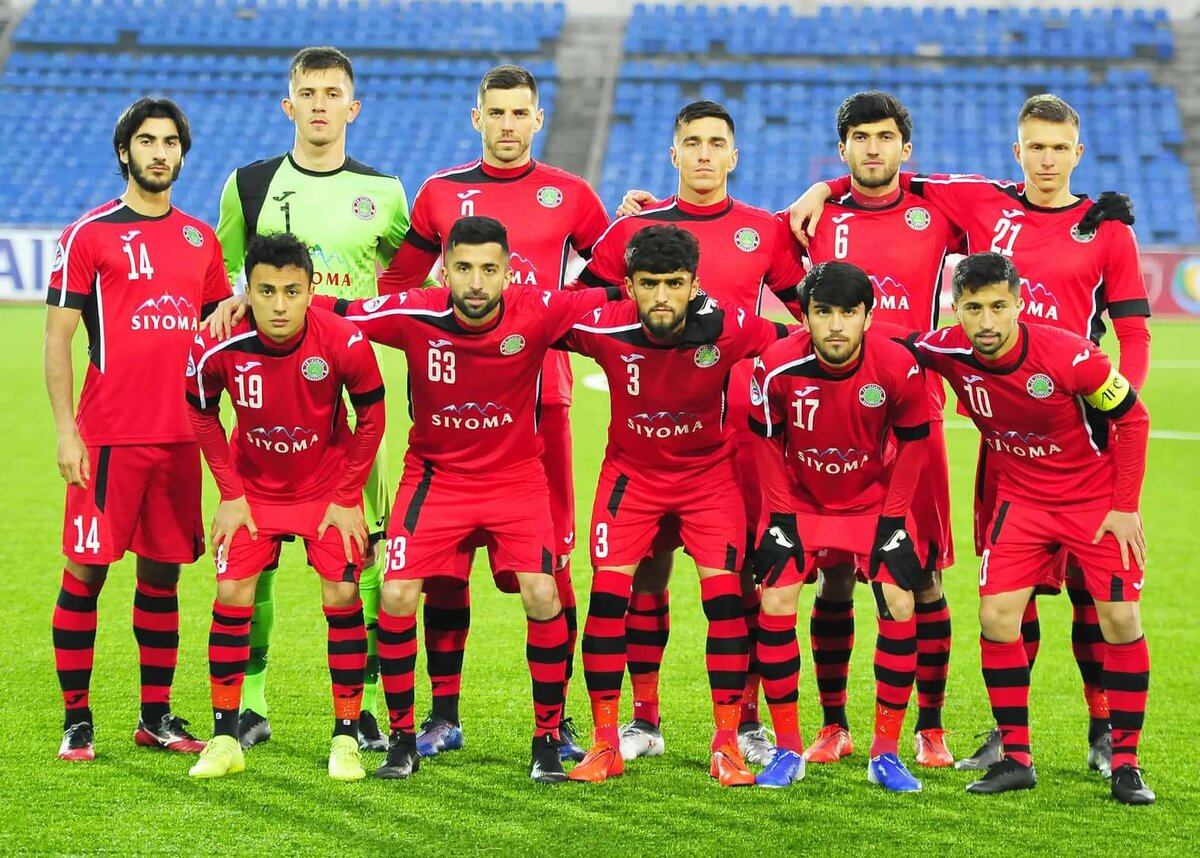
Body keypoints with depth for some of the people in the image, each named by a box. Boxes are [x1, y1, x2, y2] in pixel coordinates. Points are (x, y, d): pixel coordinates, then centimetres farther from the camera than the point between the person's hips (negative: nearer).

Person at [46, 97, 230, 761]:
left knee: (163, 572, 9)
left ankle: (156, 717, 17)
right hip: (107, 435, -4)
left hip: (179, 434, 5)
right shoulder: (89, 235, -1)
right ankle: (77, 721, 5)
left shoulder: (200, 239, 12)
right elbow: (56, 339, -3)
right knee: (85, 572, -3)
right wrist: (65, 429, -10)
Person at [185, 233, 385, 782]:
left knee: (343, 597, -9)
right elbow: (203, 414, -2)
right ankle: (224, 740, 6)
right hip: (253, 487, 1)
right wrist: (230, 494, -5)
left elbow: (371, 415, -8)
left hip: (327, 485, -1)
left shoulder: (344, 342, -26)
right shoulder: (217, 349, -23)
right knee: (232, 597, -6)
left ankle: (346, 739, 4)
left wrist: (347, 496, -8)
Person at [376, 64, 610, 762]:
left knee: (550, 559, -2)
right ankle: (445, 715, 11)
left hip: (541, 395, -1)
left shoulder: (569, 196, 7)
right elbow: (398, 284, 18)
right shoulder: (441, 193, 10)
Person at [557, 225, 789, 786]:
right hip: (631, 472, 1)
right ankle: (605, 744, 3)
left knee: (724, 595, -11)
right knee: (607, 595, -9)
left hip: (709, 472, -1)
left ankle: (727, 745, 1)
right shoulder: (605, 328, -22)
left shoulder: (727, 328, -24)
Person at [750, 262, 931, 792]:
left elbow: (912, 441, -7)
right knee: (775, 605, -13)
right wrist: (780, 514, -8)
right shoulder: (777, 368, -23)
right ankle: (788, 749, 0)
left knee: (900, 608, -11)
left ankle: (885, 752, 1)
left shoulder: (898, 368, -23)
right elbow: (767, 442, -6)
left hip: (874, 502, 0)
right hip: (800, 502, 0)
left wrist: (894, 517, -8)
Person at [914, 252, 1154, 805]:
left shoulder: (1067, 355, -28)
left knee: (1120, 620, -9)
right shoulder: (946, 352, -18)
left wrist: (1125, 507, -12)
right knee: (997, 615, -8)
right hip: (1022, 497, 3)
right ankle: (1016, 758, 4)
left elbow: (1133, 418, -14)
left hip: (1098, 498, -3)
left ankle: (1125, 763, 3)